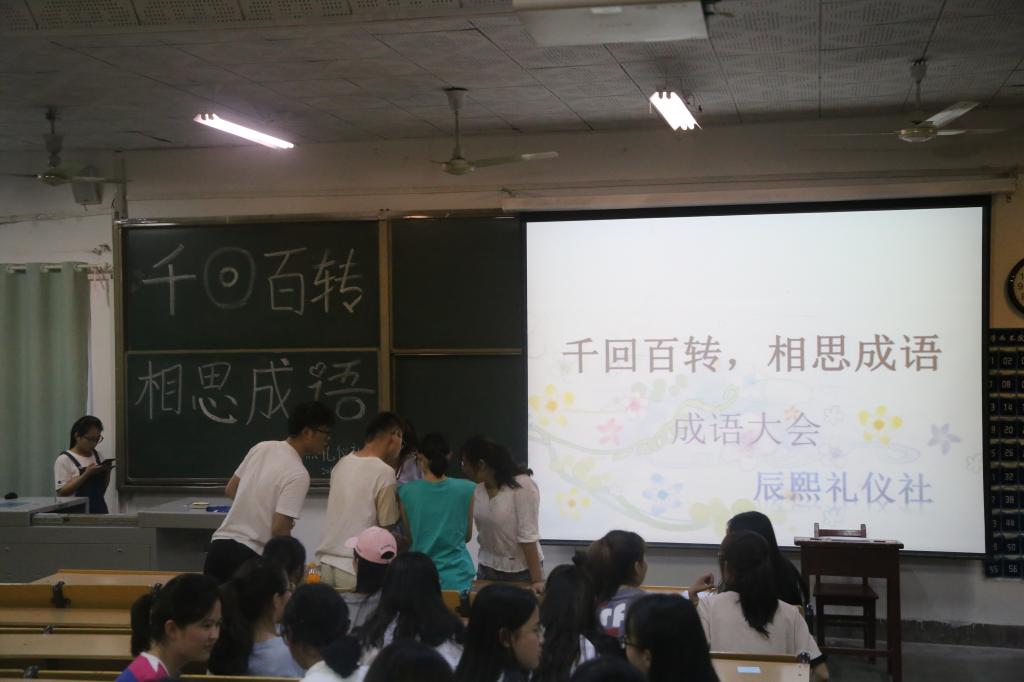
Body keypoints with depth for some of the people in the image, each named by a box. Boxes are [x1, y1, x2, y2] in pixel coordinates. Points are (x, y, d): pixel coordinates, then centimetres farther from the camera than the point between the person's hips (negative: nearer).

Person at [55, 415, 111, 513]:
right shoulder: (64, 459, -5)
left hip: (99, 509, 6)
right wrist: (87, 474, -21)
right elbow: (62, 492, -13)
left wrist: (107, 471, -3)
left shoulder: (97, 455, 12)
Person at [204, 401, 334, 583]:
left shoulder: (261, 448, 7)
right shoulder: (298, 474, -14)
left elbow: (230, 490, 17)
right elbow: (279, 529, -18)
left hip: (219, 545, 7)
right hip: (250, 556, -7)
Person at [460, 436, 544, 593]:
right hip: (488, 569, 5)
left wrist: (536, 579, -23)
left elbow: (528, 535, -22)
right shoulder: (477, 489, 0)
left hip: (522, 570, -5)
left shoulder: (523, 486, -19)